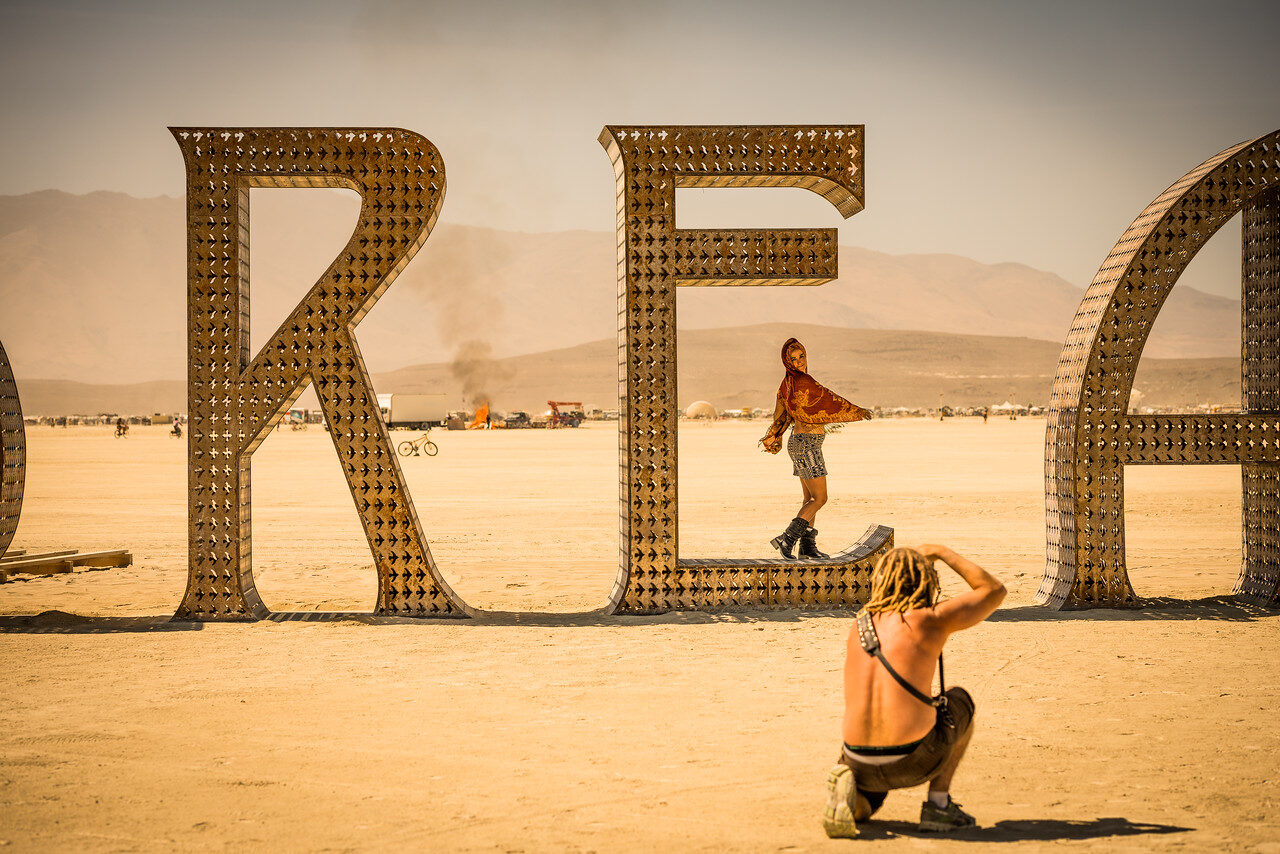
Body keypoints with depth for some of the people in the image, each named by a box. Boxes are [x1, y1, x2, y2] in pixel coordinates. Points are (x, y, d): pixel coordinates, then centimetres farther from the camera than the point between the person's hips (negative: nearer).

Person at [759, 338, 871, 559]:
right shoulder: (803, 382, -20)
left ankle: (807, 545, 18)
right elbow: (830, 400, -14)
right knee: (820, 498, -7)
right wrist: (857, 411, -4)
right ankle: (787, 538, -12)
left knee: (809, 497, 14)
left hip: (799, 441, 10)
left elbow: (782, 414, 19)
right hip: (807, 444, -10)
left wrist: (773, 438, 30)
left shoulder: (788, 383, 8)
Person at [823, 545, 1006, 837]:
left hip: (861, 764, 4)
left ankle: (847, 788, 0)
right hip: (914, 762, -4)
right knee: (960, 700, 27)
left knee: (862, 810, 37)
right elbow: (994, 590, 12)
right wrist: (941, 552, 20)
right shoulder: (929, 620, -2)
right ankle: (938, 805, 20)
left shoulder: (859, 627, 14)